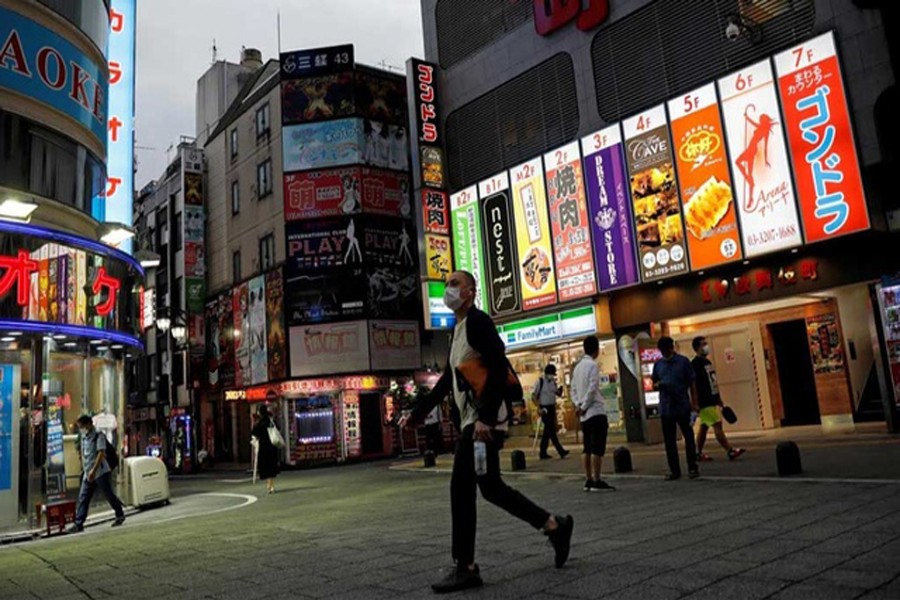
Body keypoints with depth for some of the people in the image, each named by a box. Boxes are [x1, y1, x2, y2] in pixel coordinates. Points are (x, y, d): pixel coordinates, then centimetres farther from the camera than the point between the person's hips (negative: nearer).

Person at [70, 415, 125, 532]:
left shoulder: (98, 435, -11)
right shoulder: (84, 437, 12)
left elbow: (101, 453, -19)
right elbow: (83, 454, 20)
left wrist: (93, 470, -25)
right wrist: (84, 469, 14)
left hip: (101, 472, -7)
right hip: (88, 474, 7)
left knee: (109, 495, 1)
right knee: (83, 498, 0)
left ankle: (120, 515, 17)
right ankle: (78, 524, 1)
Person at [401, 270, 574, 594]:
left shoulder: (478, 321, -8)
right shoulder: (458, 330, 21)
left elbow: (498, 369, -19)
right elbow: (447, 379, 25)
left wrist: (485, 418, -26)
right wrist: (417, 413, 21)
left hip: (485, 419, -10)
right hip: (472, 419, 10)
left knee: (461, 487, -8)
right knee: (491, 487, 13)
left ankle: (465, 568, 1)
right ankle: (555, 526, 23)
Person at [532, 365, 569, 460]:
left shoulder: (553, 382, 8)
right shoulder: (540, 382, -10)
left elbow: (559, 394, 12)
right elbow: (533, 397, -10)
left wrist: (561, 386, -8)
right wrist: (539, 408, -18)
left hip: (552, 408, 7)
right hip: (545, 408, -7)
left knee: (547, 430, 10)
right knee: (551, 430, -7)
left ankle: (543, 453, 17)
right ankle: (561, 451, -5)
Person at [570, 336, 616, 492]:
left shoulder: (578, 367, 14)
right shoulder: (593, 365, -10)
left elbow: (573, 389, 12)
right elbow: (592, 389, -17)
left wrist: (578, 405, 1)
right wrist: (583, 407, -10)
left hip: (585, 414, 8)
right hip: (596, 412, -8)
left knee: (587, 448, 9)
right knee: (598, 448, -7)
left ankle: (588, 480, 12)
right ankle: (596, 482, -7)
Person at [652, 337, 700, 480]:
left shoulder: (683, 361, -1)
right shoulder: (658, 365, 9)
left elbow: (692, 383, 0)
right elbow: (654, 384, 15)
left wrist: (694, 403, -6)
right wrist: (658, 385, -9)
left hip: (683, 406, -3)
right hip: (665, 408, 3)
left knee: (689, 437, 3)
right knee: (669, 440, 7)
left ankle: (692, 468, 13)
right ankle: (674, 470, 15)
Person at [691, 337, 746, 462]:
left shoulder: (708, 362, 16)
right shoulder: (695, 364, -13)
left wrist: (719, 399, 21)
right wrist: (696, 404, -20)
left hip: (712, 401, 9)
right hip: (705, 403, -9)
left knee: (704, 427, 11)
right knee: (717, 425, -9)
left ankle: (699, 454, 17)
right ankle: (730, 451, -7)